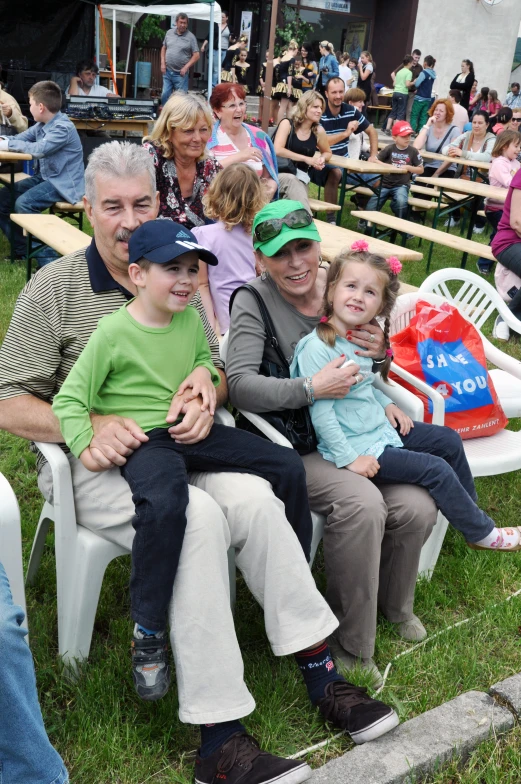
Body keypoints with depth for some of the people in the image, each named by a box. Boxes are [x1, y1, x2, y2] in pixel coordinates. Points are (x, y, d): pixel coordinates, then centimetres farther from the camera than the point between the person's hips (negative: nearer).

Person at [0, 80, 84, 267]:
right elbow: (21, 138, 15)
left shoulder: (63, 127, -20)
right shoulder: (41, 125, 7)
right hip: (45, 177, 10)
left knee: (24, 203, -28)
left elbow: (40, 149, -32)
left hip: (64, 183, -10)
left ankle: (47, 257, -22)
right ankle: (22, 249, 10)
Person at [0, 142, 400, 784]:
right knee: (197, 516, -31)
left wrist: (205, 400, -7)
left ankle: (320, 671, -10)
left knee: (254, 497, -24)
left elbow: (215, 365, 18)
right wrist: (89, 425, -21)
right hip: (93, 463, -4)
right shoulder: (55, 288, -4)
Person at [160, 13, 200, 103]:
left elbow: (196, 55, -6)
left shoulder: (191, 37, -5)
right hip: (167, 71, 4)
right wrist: (163, 63, 5)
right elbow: (164, 48, 17)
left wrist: (186, 67, -14)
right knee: (165, 95, 7)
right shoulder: (169, 33, 8)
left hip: (181, 73, -4)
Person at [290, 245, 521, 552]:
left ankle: (471, 511, 33)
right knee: (436, 469, -9)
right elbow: (321, 412, -26)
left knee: (449, 440, 12)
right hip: (356, 444, -9)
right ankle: (482, 533, 15)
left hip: (381, 426, 9)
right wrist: (349, 458, -24)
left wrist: (387, 403, 3)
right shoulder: (317, 348, -25)